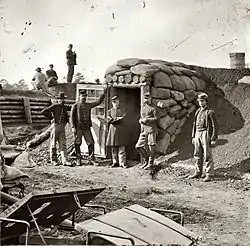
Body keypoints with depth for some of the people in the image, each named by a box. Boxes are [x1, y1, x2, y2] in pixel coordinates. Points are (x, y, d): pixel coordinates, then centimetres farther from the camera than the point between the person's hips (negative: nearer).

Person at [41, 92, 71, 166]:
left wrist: (66, 120, 11)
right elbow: (43, 111, -14)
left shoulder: (65, 107, 14)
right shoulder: (54, 106, -6)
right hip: (55, 126, -5)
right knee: (53, 144, 4)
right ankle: (54, 160, 13)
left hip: (62, 128, 5)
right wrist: (52, 117, -10)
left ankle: (65, 161, -7)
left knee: (63, 145, -2)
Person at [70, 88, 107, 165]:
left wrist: (104, 94, 8)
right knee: (77, 144, 3)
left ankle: (91, 159, 6)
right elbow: (72, 117, -3)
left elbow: (98, 102, 16)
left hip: (87, 128, 4)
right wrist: (73, 127, -12)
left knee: (91, 143, -1)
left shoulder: (88, 105, 12)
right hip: (78, 128, -3)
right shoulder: (75, 105, 0)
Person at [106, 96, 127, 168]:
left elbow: (123, 118, -5)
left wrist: (114, 119, -11)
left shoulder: (122, 111, 10)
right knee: (113, 148, 3)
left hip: (121, 130, -1)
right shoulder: (110, 111, 12)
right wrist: (117, 119, -12)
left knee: (121, 147, -5)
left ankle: (122, 163, -5)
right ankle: (115, 162, 12)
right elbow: (108, 121, -2)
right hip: (113, 129, 1)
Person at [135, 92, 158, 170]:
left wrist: (147, 120, -17)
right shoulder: (143, 108, 17)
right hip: (143, 130, 7)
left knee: (151, 147, -1)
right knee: (138, 146, 2)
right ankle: (145, 160, 19)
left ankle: (150, 163, 8)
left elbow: (155, 118, -8)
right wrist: (140, 120, 2)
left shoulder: (152, 108, -4)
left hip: (151, 129, -7)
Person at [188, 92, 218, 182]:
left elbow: (214, 126, -9)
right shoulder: (197, 112, 14)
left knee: (207, 156, -5)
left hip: (205, 134, -7)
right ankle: (198, 173, 20)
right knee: (197, 155, 11)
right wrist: (193, 136, 16)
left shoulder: (210, 112, -7)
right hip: (197, 134, 7)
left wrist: (213, 139, -13)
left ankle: (209, 174, -1)